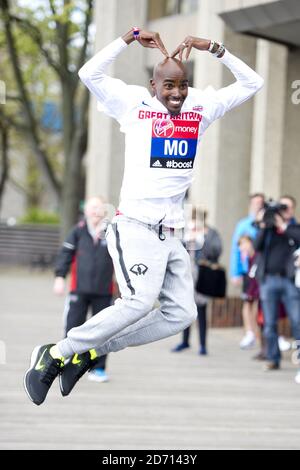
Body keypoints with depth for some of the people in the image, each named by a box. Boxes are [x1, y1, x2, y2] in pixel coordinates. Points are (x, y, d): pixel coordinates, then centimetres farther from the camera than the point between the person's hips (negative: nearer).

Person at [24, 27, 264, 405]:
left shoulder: (200, 108, 11)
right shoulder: (134, 103, 0)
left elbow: (252, 84, 13)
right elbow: (90, 74, -10)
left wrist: (213, 48, 3)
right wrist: (131, 38, -8)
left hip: (172, 233, 7)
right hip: (135, 227, -7)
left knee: (180, 314, 1)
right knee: (139, 301, -23)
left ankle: (90, 352, 5)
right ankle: (54, 355, -12)